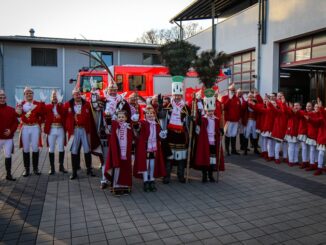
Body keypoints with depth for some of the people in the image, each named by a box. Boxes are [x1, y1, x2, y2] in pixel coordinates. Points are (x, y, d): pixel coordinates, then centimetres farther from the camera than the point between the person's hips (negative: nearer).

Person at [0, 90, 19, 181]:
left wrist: (11, 130, -9)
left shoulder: (11, 109, 5)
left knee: (8, 156, 9)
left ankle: (9, 175, 18)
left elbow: (15, 122, 6)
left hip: (8, 138, 2)